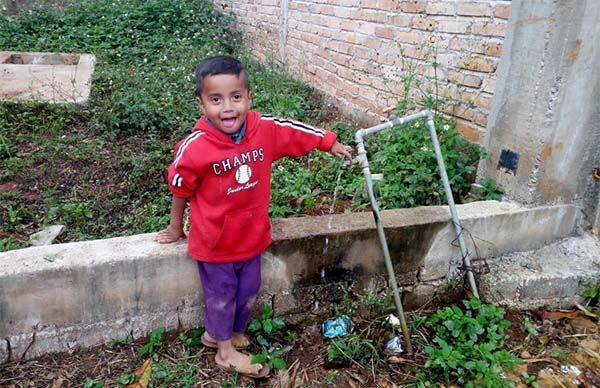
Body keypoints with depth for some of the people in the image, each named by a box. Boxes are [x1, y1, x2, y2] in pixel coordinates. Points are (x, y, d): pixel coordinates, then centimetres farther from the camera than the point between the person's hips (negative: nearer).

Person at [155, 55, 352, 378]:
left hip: (251, 235, 5)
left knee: (247, 292, 23)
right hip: (214, 241, -4)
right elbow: (181, 190, -9)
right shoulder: (194, 148, -26)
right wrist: (176, 229, 6)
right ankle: (226, 351, 42)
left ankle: (218, 332, 51)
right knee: (221, 295, 17)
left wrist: (331, 144, 17)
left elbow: (297, 131, 3)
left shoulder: (267, 129, -17)